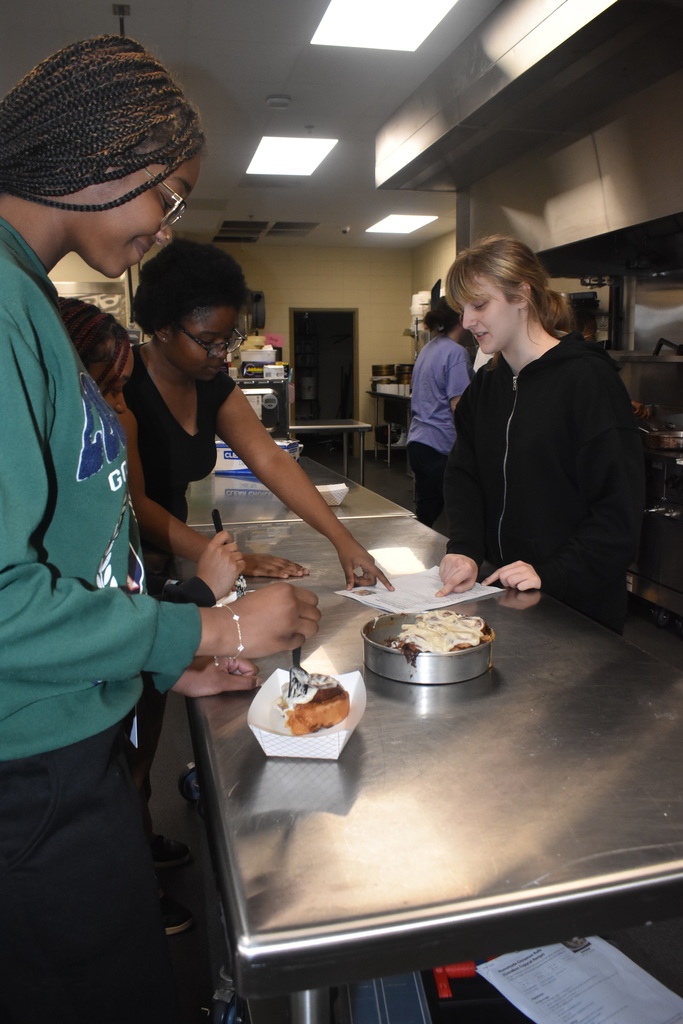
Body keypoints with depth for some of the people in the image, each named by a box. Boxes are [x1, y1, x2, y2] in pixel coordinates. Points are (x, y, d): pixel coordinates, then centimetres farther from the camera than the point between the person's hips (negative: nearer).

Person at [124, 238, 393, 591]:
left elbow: (272, 461, -4)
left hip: (167, 559, 6)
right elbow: (133, 502, -21)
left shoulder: (214, 387, 4)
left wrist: (343, 541, -13)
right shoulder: (125, 386, -17)